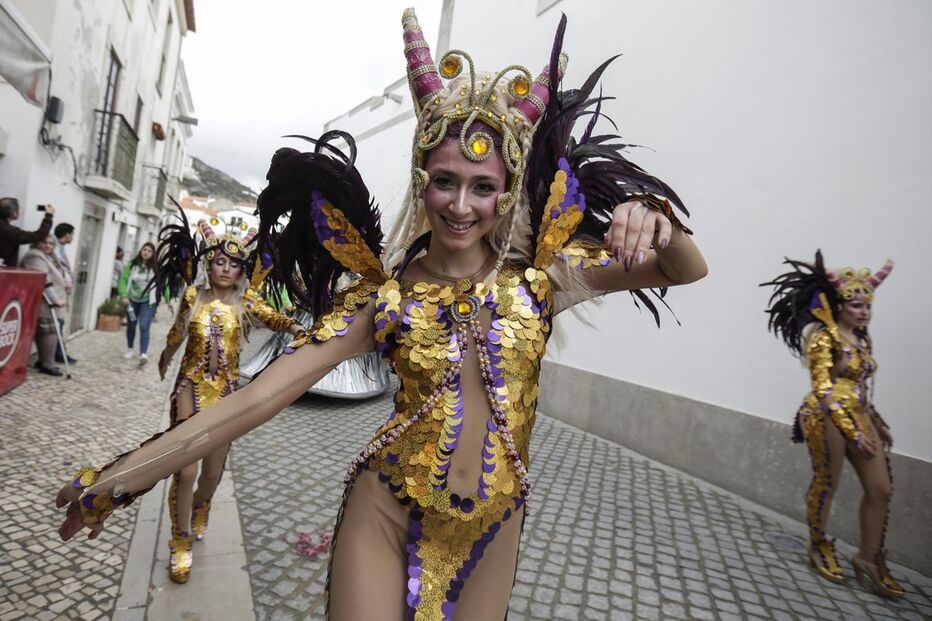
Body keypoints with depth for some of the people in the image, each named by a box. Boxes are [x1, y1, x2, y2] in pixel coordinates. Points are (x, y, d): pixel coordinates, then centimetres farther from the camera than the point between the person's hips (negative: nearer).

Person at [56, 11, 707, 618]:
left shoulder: (537, 278, -7)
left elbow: (686, 271, -6)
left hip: (491, 526, 2)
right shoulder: (385, 293, -9)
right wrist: (133, 469, -15)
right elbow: (267, 392, -12)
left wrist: (654, 216, -28)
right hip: (384, 514, -1)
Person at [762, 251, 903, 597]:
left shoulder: (862, 338, 12)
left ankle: (869, 558, 24)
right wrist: (851, 431, -20)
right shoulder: (824, 337, -14)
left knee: (881, 489, 8)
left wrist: (878, 423, 19)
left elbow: (861, 387, 19)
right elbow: (823, 389, -18)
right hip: (828, 419, -8)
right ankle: (819, 546, 28)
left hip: (859, 416, 8)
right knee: (826, 485, 6)